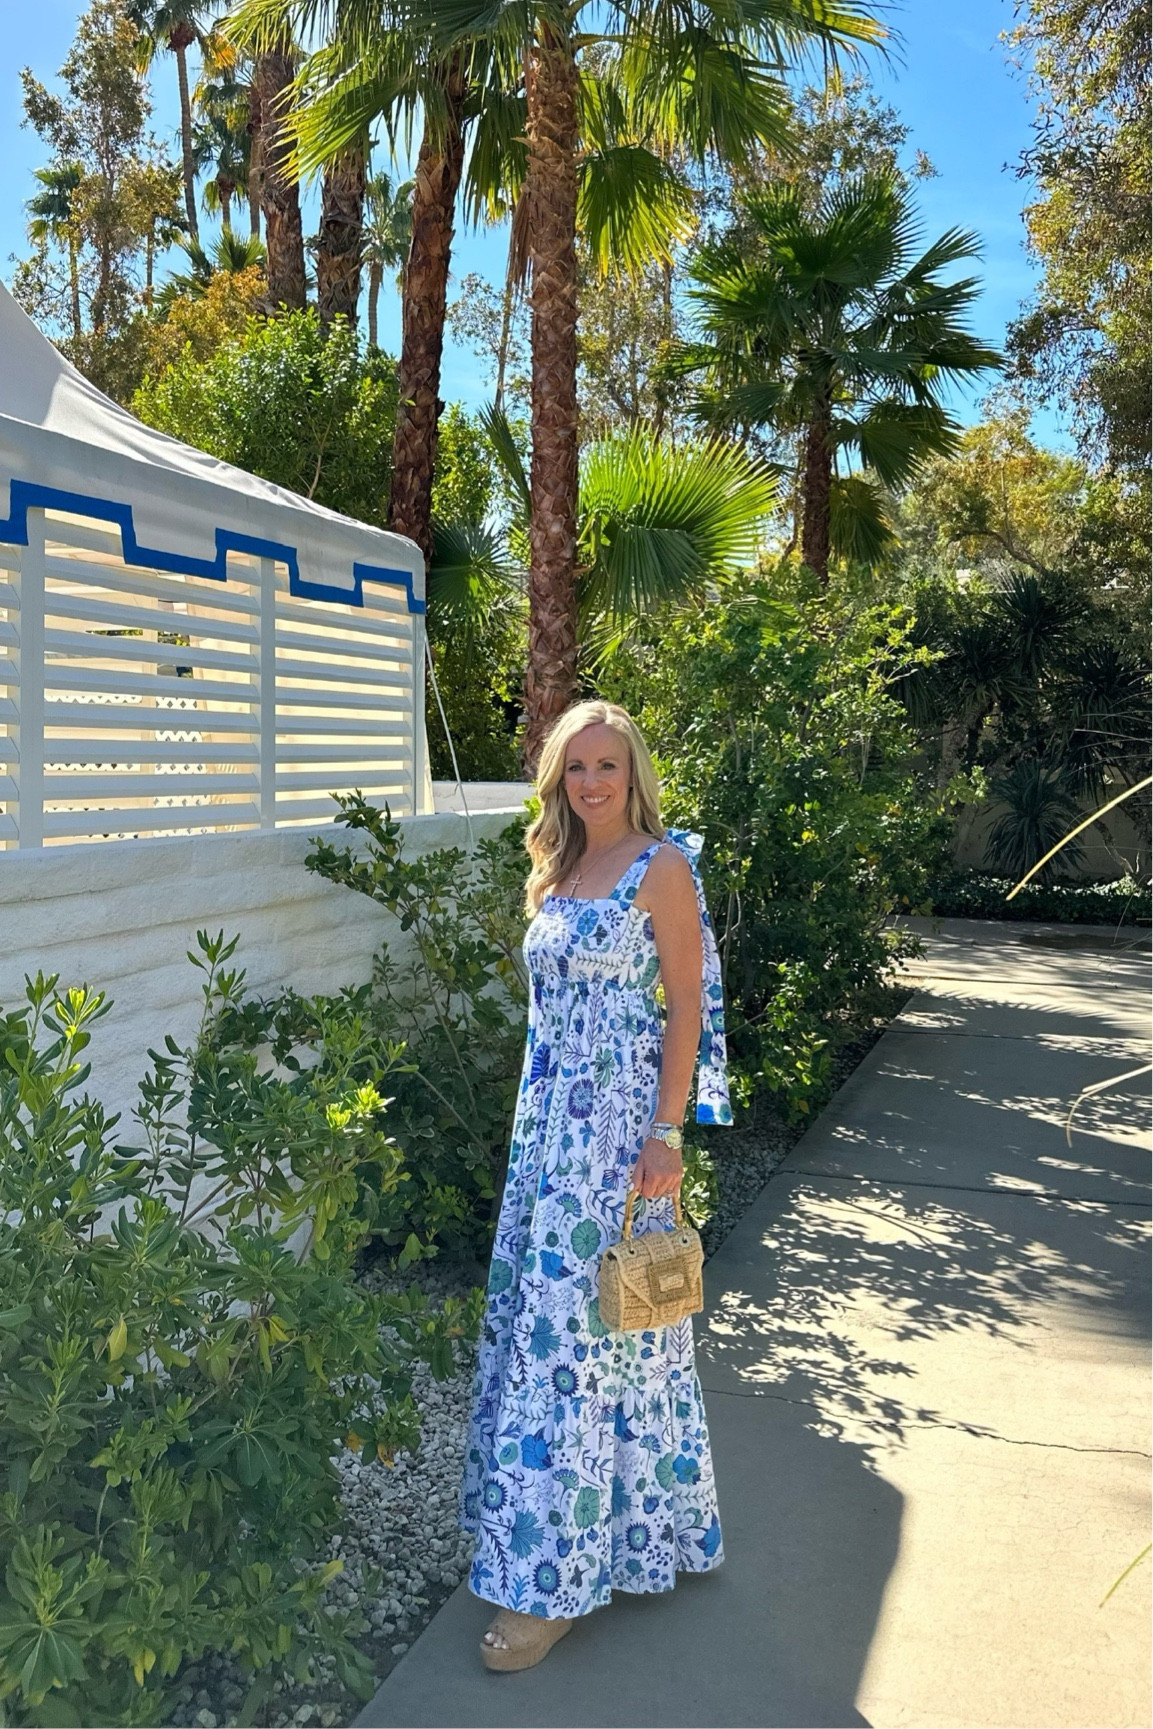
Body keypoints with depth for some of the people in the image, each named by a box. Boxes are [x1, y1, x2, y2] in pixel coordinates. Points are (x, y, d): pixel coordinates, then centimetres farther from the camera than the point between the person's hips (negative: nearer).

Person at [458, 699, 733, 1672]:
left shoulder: (662, 868, -7)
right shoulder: (557, 871, 13)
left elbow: (686, 1007, -11)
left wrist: (666, 1134, -16)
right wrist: (539, 1112, 16)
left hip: (619, 1118, -7)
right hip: (549, 1117, 7)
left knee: (581, 1327, -3)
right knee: (539, 1318, 11)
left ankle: (555, 1581, 9)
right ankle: (579, 1548, 30)